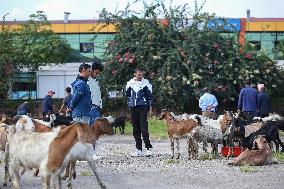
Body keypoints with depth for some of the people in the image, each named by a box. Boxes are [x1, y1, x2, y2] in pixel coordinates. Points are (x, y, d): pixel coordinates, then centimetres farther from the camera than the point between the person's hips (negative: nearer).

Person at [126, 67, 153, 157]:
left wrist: (150, 106, 1)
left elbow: (149, 94, 5)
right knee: (136, 129, 5)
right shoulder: (130, 83, 9)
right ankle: (139, 150, 9)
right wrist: (129, 103, 14)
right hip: (133, 108, 4)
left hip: (143, 107, -4)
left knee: (144, 127, -13)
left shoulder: (145, 83, 0)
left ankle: (148, 148, -12)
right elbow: (127, 94, 20)